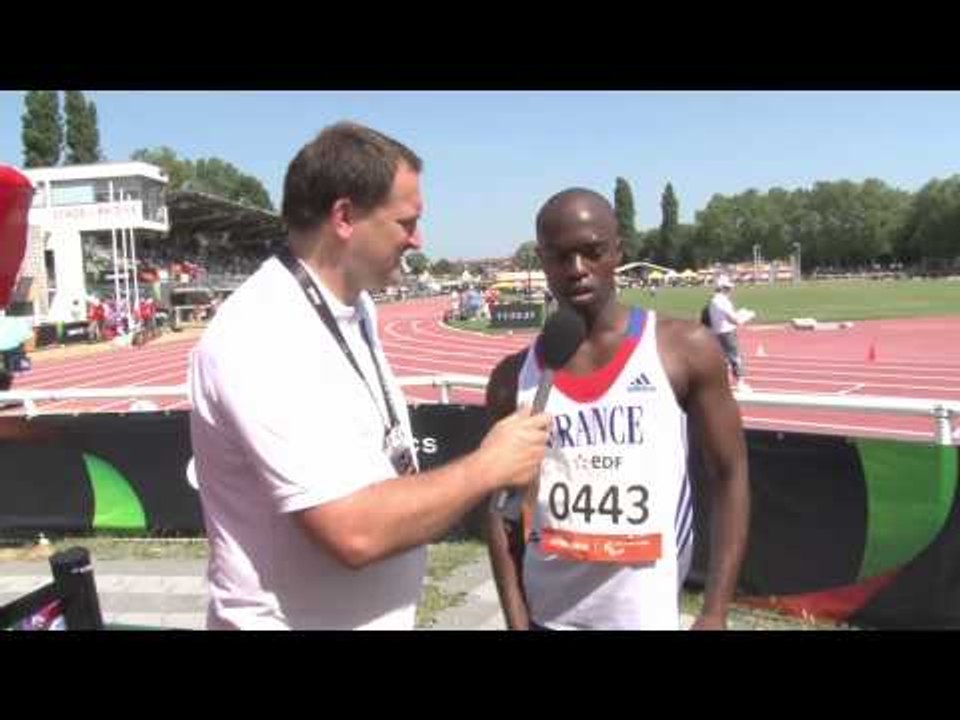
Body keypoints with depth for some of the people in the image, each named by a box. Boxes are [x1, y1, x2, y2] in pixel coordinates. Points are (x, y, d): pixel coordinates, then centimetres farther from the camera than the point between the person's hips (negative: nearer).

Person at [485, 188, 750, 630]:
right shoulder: (512, 378, 0)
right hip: (547, 613, 2)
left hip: (649, 613, -2)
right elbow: (501, 506, 5)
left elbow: (730, 475, -1)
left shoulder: (685, 350, -4)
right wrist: (516, 620, -1)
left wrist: (715, 613, -6)